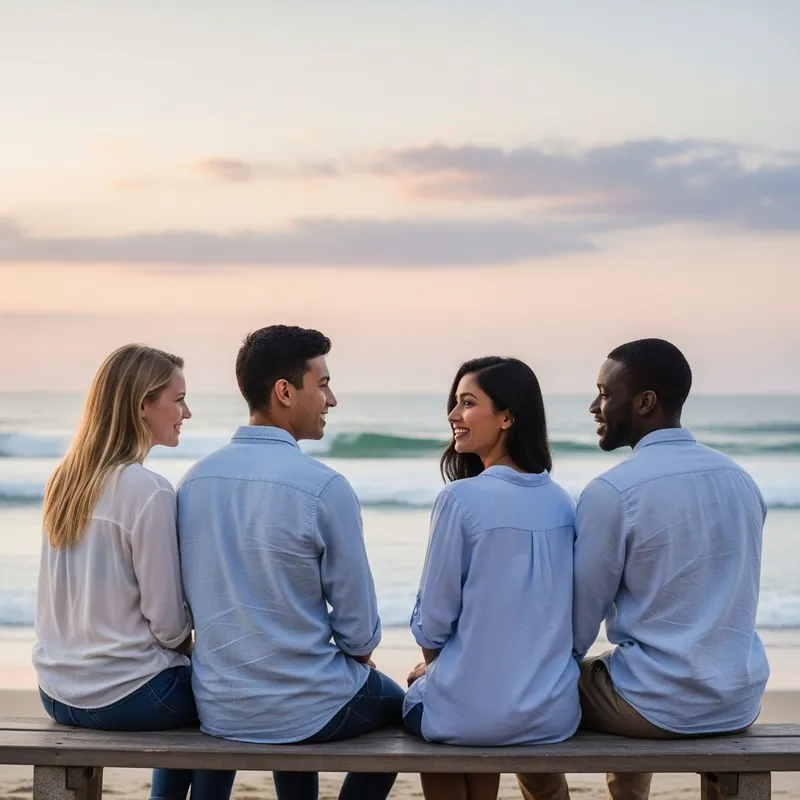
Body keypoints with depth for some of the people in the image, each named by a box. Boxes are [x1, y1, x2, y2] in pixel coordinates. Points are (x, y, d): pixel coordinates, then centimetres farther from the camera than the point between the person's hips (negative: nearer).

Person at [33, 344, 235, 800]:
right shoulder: (150, 491, -20)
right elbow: (167, 619, -16)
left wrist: (182, 647, 15)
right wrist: (190, 645, 6)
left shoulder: (65, 479, 3)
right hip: (122, 696, -7)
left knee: (185, 688, 32)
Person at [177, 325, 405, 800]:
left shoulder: (194, 480, -2)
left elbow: (199, 599, 9)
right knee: (395, 702, 28)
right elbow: (359, 625, -12)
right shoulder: (324, 487, -19)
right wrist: (359, 651, 10)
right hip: (307, 711, -5)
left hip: (217, 711, 5)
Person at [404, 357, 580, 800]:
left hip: (473, 712, -5)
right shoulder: (561, 502, 2)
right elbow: (548, 609, 11)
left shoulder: (461, 498, -16)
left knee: (420, 695, 27)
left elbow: (434, 617, -10)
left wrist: (432, 664, 12)